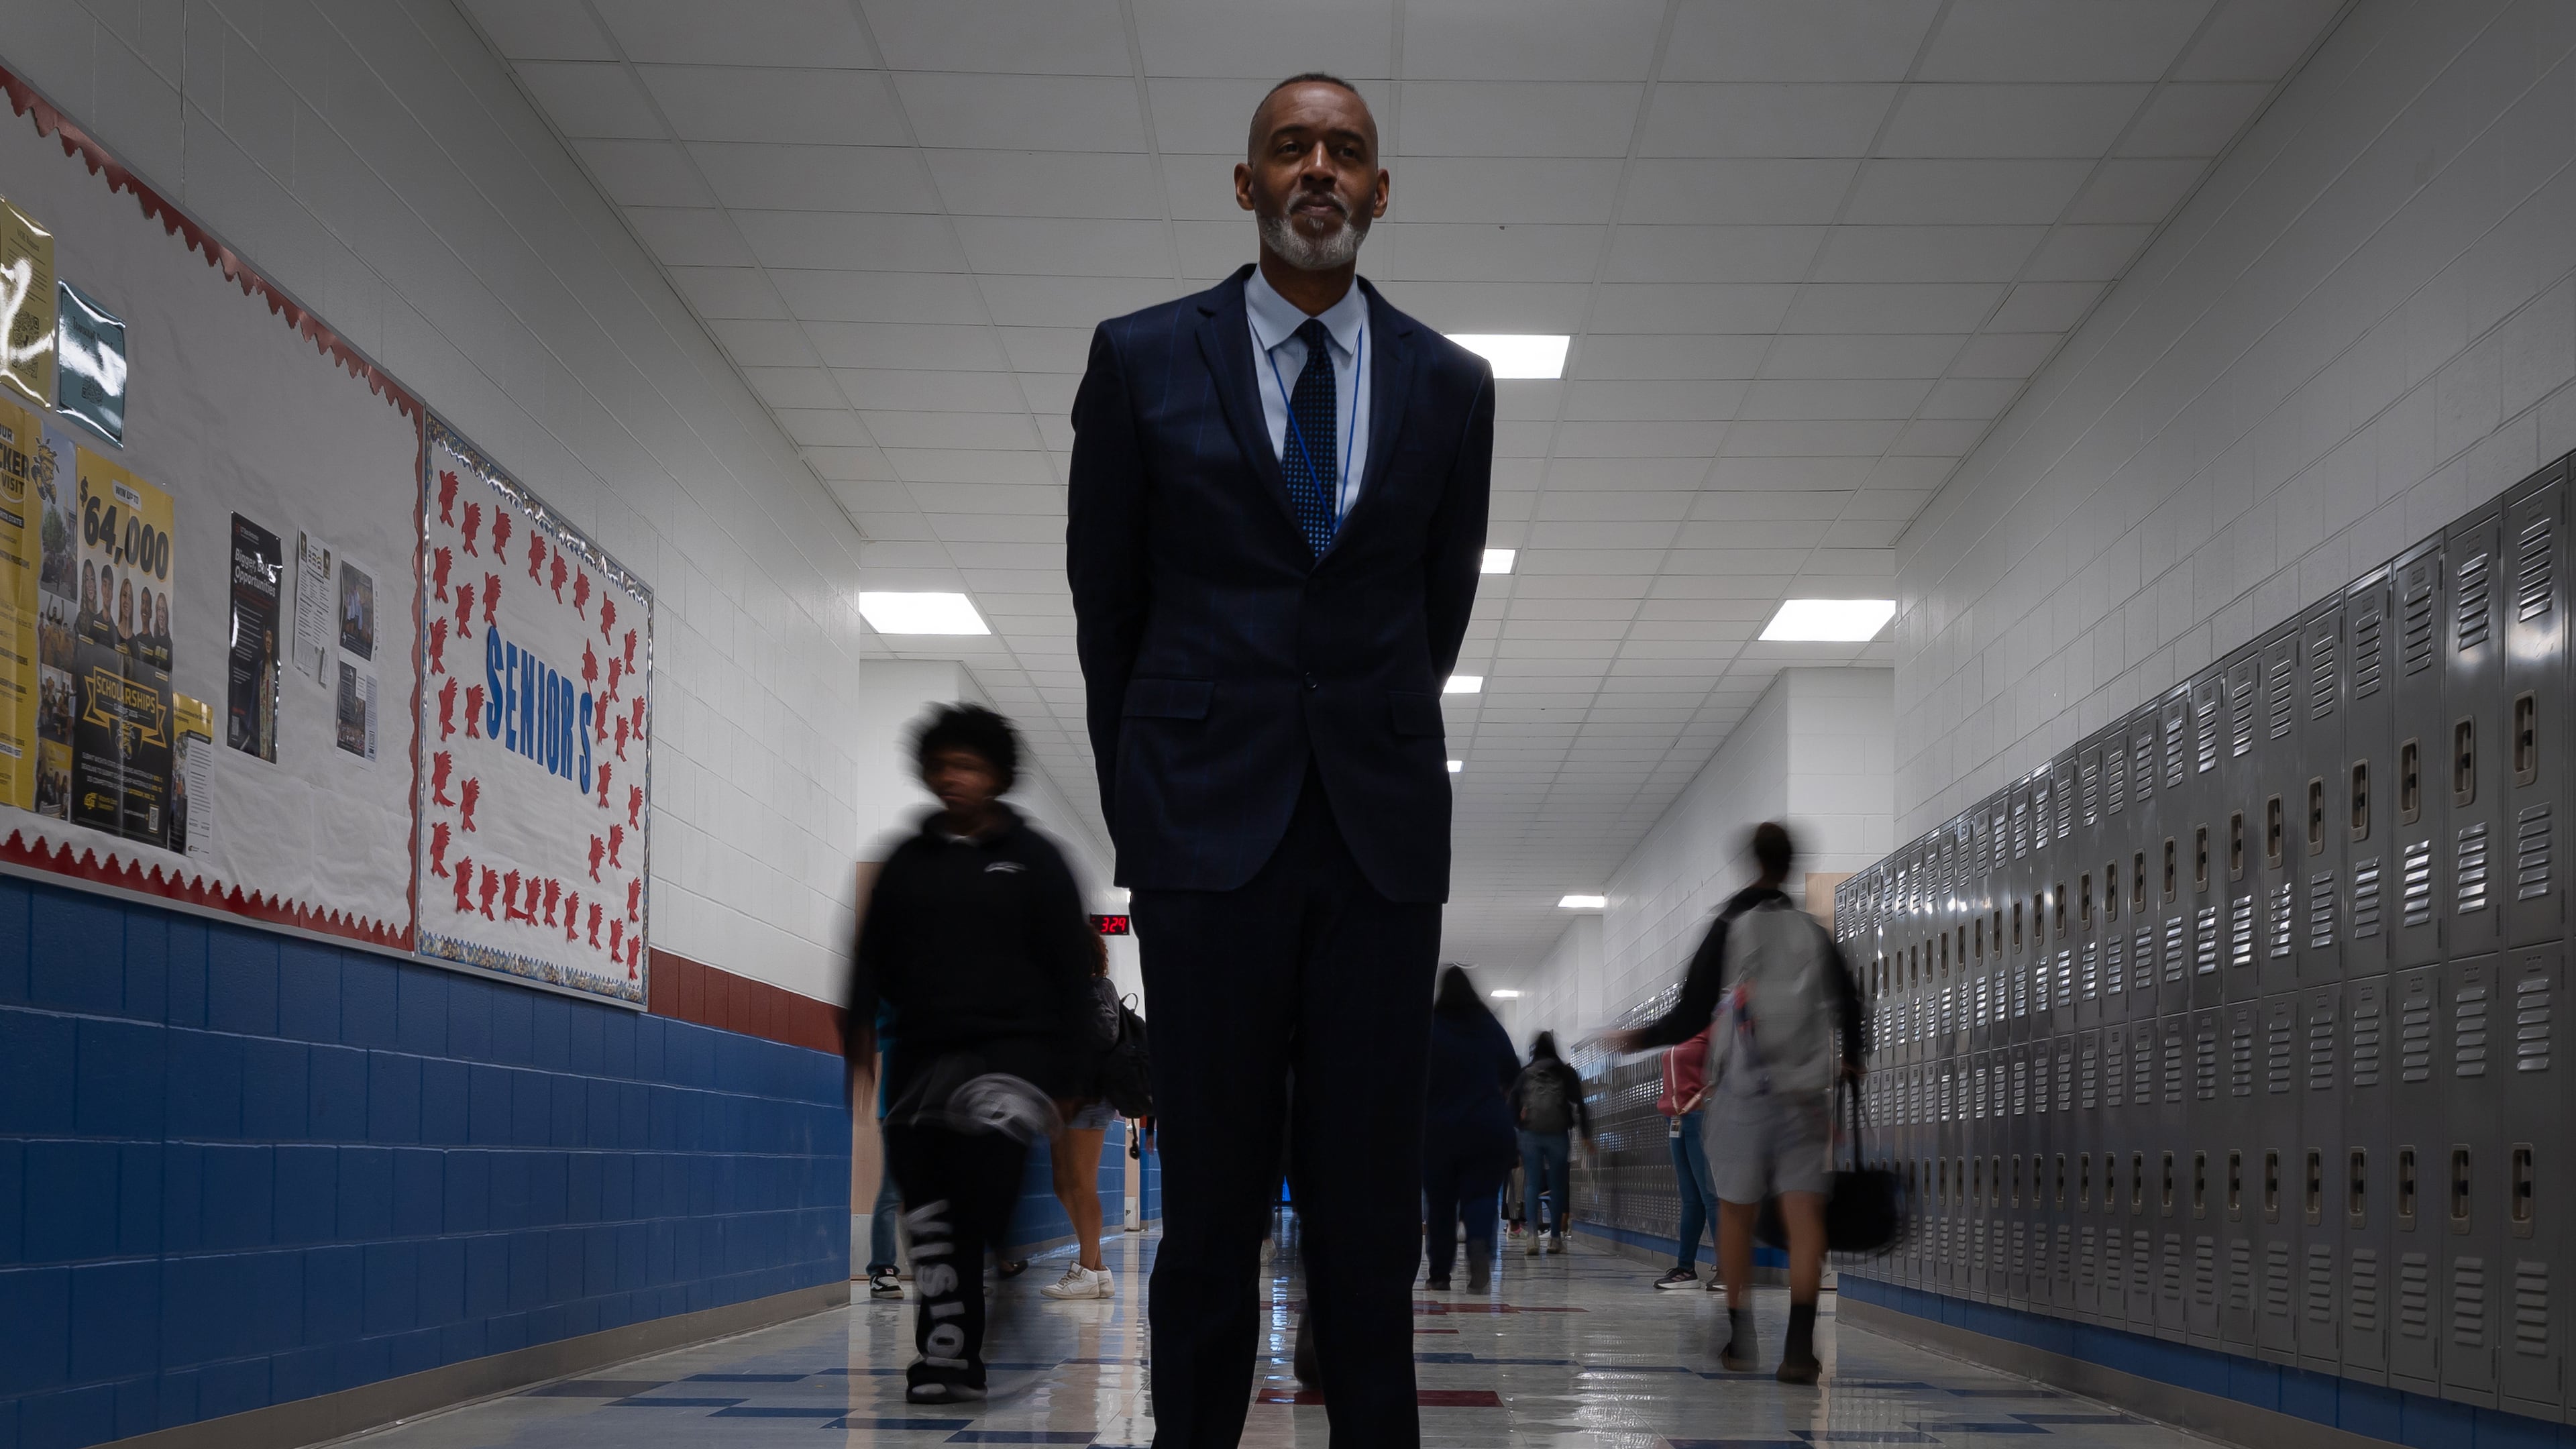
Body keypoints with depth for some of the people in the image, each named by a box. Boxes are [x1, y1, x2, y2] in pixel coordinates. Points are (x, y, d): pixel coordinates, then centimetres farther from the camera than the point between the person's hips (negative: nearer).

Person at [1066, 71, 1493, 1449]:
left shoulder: (1449, 384, 8)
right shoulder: (1142, 358, 3)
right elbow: (1103, 597, 11)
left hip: (1382, 826, 2)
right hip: (1208, 821, -1)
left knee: (1369, 1196, 2)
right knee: (1211, 1191, 0)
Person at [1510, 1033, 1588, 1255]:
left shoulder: (1525, 1074, 10)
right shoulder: (1566, 1073, 9)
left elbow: (1513, 1104, 4)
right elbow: (1579, 1104, 5)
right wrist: (1586, 1135, 5)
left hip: (1530, 1134, 0)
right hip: (1558, 1134, 0)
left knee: (1531, 1184, 0)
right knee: (1557, 1184, 7)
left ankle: (1533, 1234, -17)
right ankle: (1555, 1238, 8)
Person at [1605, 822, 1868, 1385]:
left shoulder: (1728, 930, -3)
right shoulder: (1816, 935, 5)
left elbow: (1692, 1016, -4)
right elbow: (1850, 1008, 7)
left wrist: (1635, 1039, 12)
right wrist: (1849, 1061, 27)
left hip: (1743, 1091, -1)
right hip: (1807, 1096, 1)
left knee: (1736, 1213, 12)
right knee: (1805, 1214, -3)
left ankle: (1739, 1339, 18)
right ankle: (1799, 1345, -15)